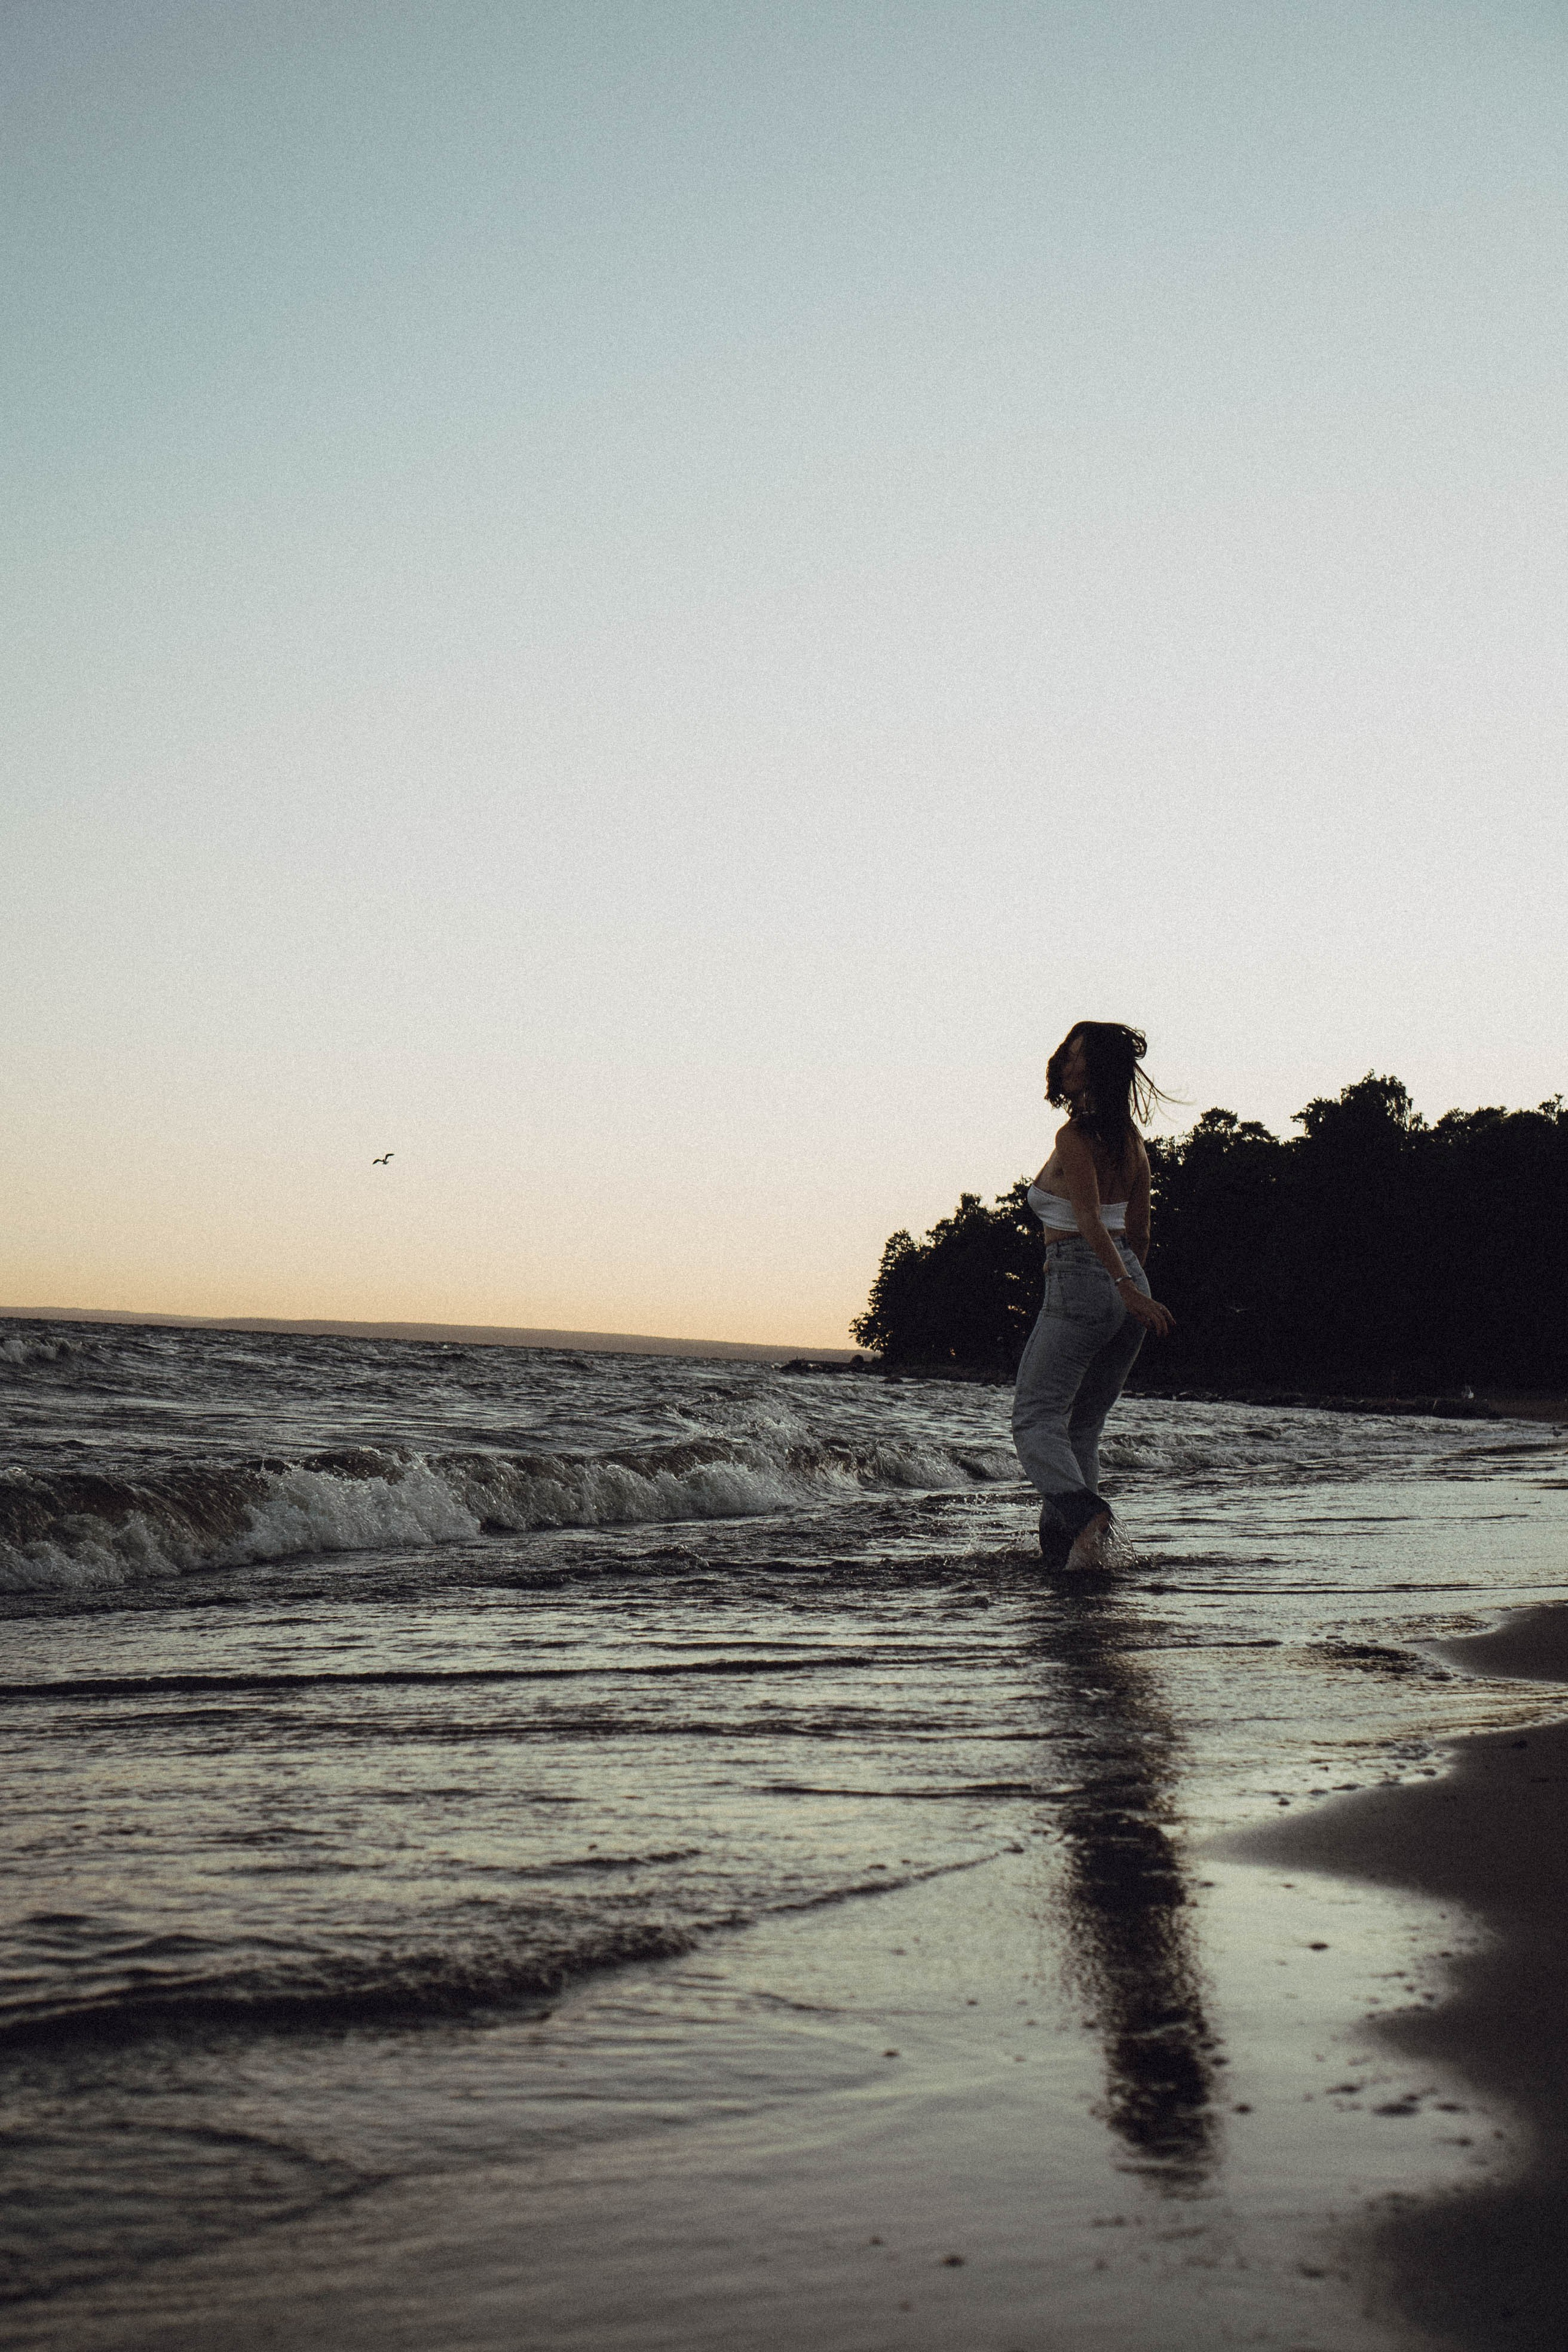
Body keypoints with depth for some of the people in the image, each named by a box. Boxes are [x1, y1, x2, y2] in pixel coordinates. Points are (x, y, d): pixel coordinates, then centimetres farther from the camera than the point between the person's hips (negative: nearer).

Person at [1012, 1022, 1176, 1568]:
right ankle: (1064, 1546, 7)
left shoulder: (1075, 1137, -11)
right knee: (1082, 1428, 13)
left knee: (1035, 1420, -4)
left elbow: (1090, 1222, -21)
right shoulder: (1131, 1140, 12)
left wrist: (1126, 1290, -26)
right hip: (1126, 1283, 8)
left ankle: (1084, 1514, -27)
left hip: (1079, 1281, -8)